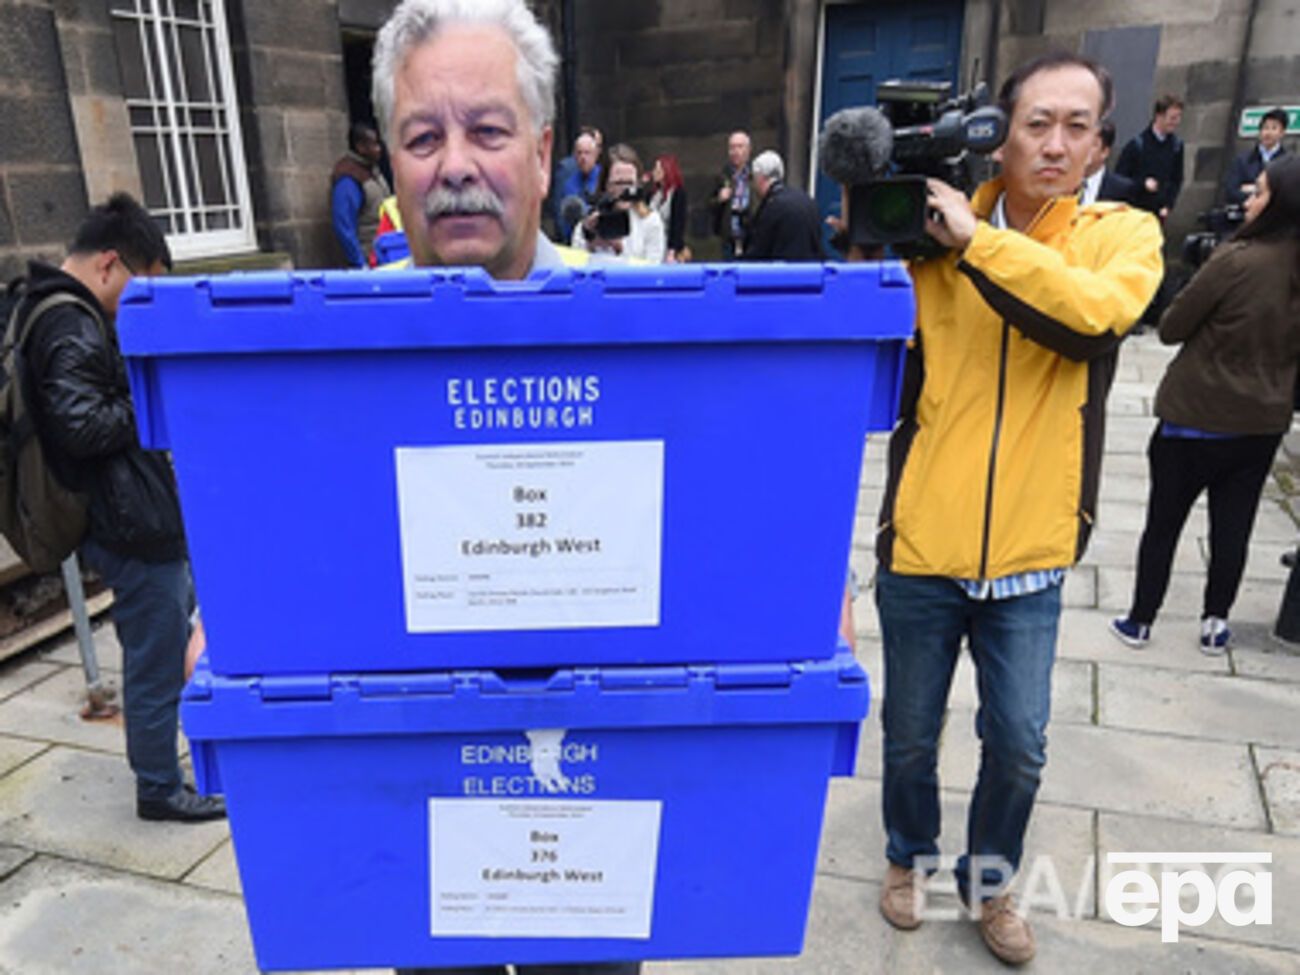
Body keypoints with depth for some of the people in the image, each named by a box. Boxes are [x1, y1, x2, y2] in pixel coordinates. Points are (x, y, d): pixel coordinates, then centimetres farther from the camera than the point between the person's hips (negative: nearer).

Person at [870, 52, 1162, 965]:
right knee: (911, 735, 15)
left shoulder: (1124, 233, 0)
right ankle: (910, 856, 43)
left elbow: (1096, 317, -23)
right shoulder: (936, 234, -1)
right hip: (923, 544, 0)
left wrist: (975, 238, -25)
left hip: (1029, 554, 0)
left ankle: (990, 878, 40)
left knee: (1019, 745, 12)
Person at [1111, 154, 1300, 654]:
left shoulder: (1237, 260, -22)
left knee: (1163, 524, 10)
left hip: (1196, 419, -5)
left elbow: (1171, 328, -11)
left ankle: (1140, 619, 21)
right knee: (1232, 528, 16)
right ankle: (1215, 622, 28)